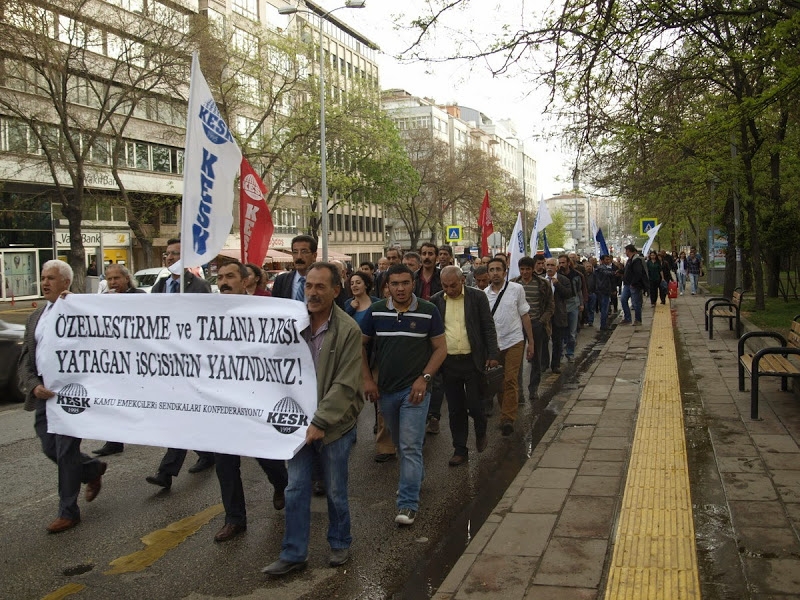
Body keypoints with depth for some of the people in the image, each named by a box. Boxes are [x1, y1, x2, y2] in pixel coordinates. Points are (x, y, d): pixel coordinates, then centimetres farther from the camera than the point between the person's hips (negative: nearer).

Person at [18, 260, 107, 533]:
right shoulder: (36, 316, 12)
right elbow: (25, 361, 10)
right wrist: (34, 386, -6)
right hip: (44, 392, 7)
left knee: (66, 451, 0)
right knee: (50, 448, 12)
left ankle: (68, 511, 15)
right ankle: (93, 469, 39)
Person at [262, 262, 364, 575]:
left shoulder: (348, 331, -14)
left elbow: (345, 385, -16)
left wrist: (319, 422, -19)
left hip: (334, 423, -3)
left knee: (335, 491, 12)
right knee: (295, 490, 8)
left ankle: (340, 544, 34)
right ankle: (293, 553, 22)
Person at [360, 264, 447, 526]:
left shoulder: (428, 311, -7)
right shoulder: (376, 311, -1)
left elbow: (440, 348, -2)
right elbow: (360, 345, 7)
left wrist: (424, 378, -13)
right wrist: (367, 379, 0)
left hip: (415, 388, -4)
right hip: (386, 389, 4)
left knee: (410, 446, -9)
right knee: (400, 443, 20)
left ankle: (408, 504, -5)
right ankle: (415, 476, 45)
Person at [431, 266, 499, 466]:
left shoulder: (477, 297, -3)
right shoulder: (436, 300, 3)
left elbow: (488, 328, -1)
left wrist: (492, 355, -7)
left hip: (473, 360, -2)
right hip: (449, 363, 2)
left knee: (474, 404, -1)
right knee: (455, 409, 9)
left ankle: (481, 431, 31)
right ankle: (460, 450, 21)